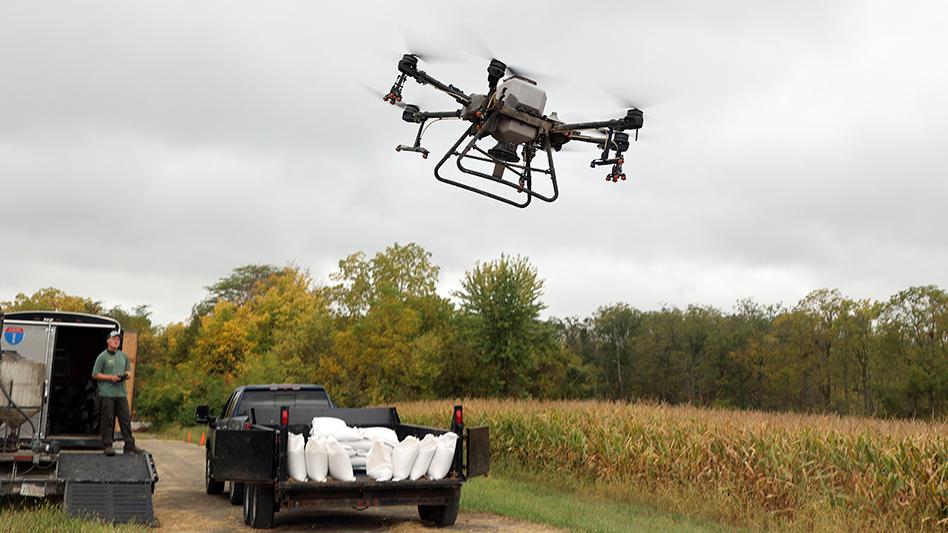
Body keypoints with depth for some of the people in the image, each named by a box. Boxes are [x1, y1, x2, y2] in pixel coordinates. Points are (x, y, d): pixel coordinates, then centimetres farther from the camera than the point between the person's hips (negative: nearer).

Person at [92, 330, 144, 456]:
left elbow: (128, 369, 26)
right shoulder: (102, 357, -1)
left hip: (121, 392, 5)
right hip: (107, 393, -5)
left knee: (126, 418, 3)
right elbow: (95, 375, -3)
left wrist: (127, 375, 2)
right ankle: (108, 445, 4)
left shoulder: (123, 356, 15)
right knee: (107, 420, -2)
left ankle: (129, 445, 7)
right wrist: (110, 377, -13)